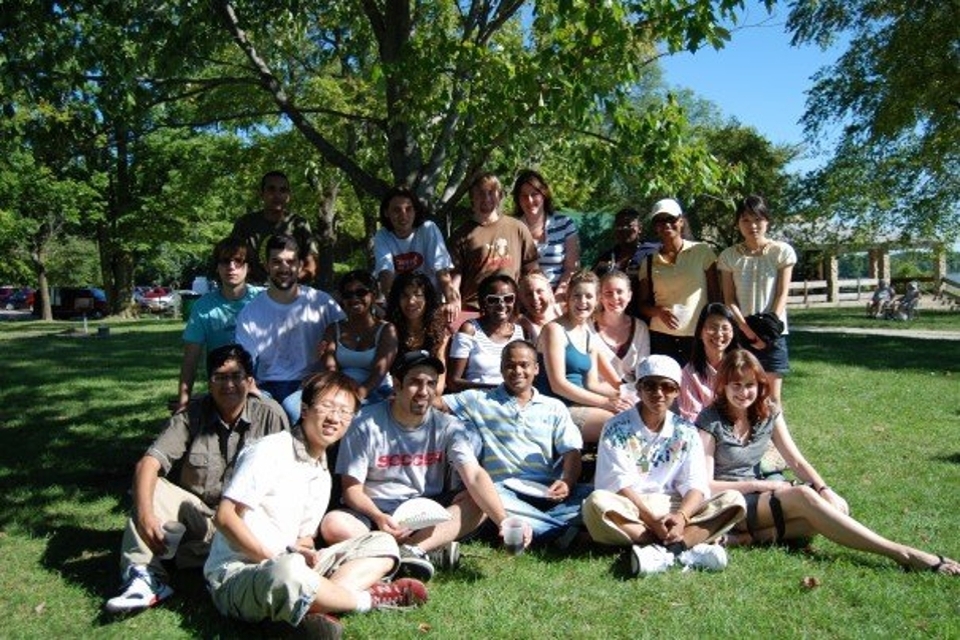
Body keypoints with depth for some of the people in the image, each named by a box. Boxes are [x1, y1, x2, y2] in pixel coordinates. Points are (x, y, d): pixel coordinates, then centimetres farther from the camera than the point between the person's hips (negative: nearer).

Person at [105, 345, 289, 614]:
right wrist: (145, 515, -32)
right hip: (196, 511, 2)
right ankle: (145, 576, -31)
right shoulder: (192, 415, -4)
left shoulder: (270, 415, -7)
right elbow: (149, 462, -16)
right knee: (151, 488, -22)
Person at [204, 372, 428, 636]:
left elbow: (305, 537, 14)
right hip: (234, 575, -8)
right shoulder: (270, 451, -12)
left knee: (383, 544, 2)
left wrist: (305, 550, -10)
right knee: (289, 570, -43)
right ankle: (367, 598, -16)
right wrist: (271, 558, -20)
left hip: (288, 566, 8)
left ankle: (312, 608, -22)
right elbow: (225, 517, -17)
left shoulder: (322, 476, 14)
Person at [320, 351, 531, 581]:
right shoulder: (367, 424, -9)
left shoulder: (447, 427, -5)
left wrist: (504, 521, -34)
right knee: (333, 525, -31)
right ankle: (434, 550, -27)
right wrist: (379, 518, -29)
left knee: (478, 501, -21)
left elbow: (475, 477, -18)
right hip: (376, 512, -1)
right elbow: (352, 489, -8)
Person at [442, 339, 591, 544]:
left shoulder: (554, 408, 20)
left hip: (547, 489, 2)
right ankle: (563, 531, -33)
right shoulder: (479, 400, 16)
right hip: (504, 488, -2)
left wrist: (567, 482, -11)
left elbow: (571, 453, 11)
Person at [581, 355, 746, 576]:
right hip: (629, 510, -3)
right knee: (597, 502, -35)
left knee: (734, 500, -17)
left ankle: (660, 551, -34)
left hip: (672, 508, 4)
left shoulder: (685, 432, 8)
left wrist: (682, 516, -22)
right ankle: (687, 548, -32)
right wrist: (652, 520, -23)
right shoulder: (617, 428, -2)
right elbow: (618, 483, -11)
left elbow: (695, 484, -1)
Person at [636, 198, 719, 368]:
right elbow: (643, 304, 12)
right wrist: (659, 311, -9)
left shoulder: (703, 251, 4)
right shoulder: (649, 261, 9)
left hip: (698, 336, -1)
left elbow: (715, 296, 6)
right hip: (661, 337, 1)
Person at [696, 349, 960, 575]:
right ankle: (902, 554, -26)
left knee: (834, 507, -21)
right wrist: (760, 485, -16)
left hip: (758, 494, 6)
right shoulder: (710, 421, -13)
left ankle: (750, 537, -28)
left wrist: (825, 490, -17)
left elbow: (797, 461, 2)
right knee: (803, 496, -30)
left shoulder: (768, 412, 5)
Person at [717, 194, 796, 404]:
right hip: (740, 333, 1)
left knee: (772, 396, 0)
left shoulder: (782, 251, 2)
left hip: (773, 332, -1)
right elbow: (729, 299, 0)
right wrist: (747, 330, -12)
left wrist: (770, 327, -13)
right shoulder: (729, 256, 4)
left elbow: (782, 294, -1)